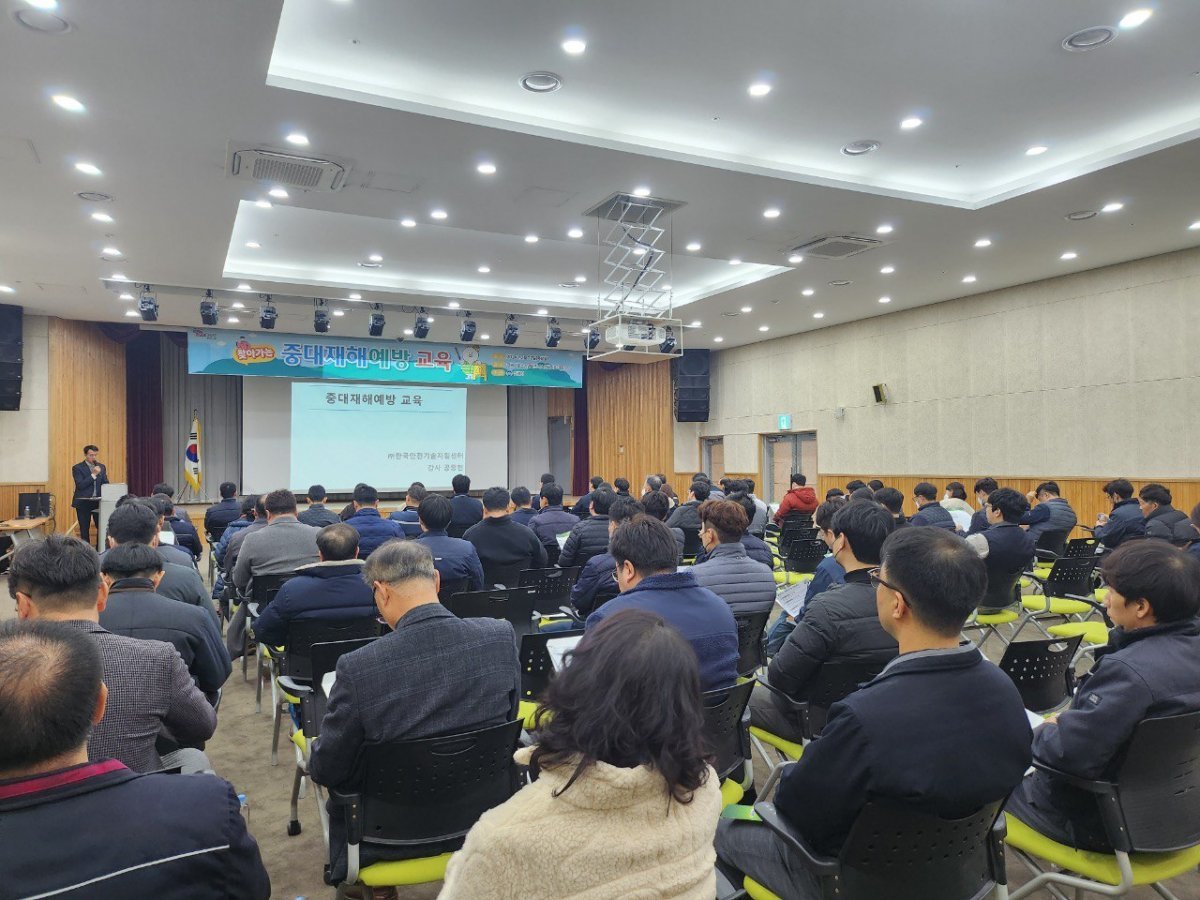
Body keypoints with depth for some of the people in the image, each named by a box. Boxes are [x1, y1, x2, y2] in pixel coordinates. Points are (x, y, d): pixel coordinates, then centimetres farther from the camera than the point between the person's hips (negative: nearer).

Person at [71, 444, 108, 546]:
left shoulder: (102, 467, 10)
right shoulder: (77, 468, -3)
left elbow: (105, 484, 12)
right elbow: (80, 485, -14)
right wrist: (93, 475, -20)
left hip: (98, 502, 3)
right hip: (83, 503, -3)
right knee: (84, 530, 5)